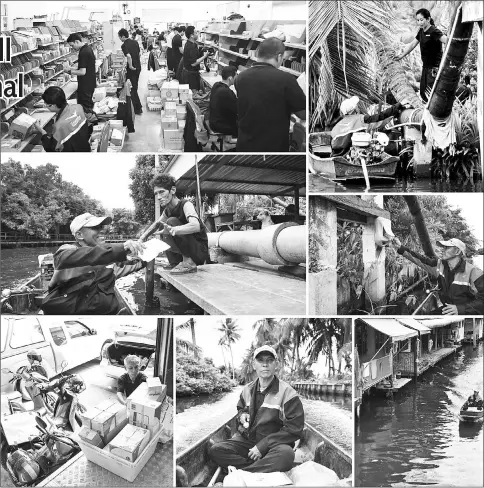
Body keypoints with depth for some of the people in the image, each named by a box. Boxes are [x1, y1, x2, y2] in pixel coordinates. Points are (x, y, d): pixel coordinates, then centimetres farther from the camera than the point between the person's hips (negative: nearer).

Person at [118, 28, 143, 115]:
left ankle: (138, 109, 6)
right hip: (138, 67, 8)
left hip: (132, 69, -8)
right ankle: (138, 107, 23)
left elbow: (128, 56, -31)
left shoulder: (124, 45, -17)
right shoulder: (135, 42, 7)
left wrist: (130, 66, -18)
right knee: (135, 87, 18)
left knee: (132, 89, 2)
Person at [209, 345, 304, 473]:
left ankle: (242, 471, -27)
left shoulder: (287, 393, -9)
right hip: (245, 440, 5)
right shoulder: (247, 390, 10)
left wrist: (262, 446, -17)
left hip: (274, 445, -5)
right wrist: (242, 415, 3)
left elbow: (294, 429, -13)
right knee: (215, 450, -21)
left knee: (285, 454, -40)